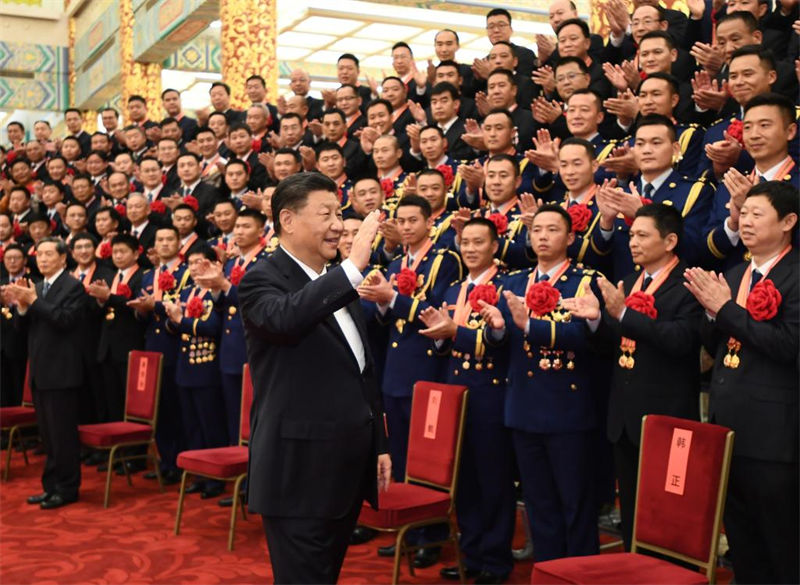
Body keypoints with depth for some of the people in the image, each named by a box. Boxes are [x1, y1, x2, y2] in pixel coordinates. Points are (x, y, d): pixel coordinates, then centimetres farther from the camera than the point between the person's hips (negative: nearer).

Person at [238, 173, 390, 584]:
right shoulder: (262, 281, -10)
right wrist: (352, 267, -35)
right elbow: (284, 318, -35)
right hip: (299, 469, -8)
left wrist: (379, 444, 19)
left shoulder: (336, 284, 15)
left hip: (349, 465, 8)